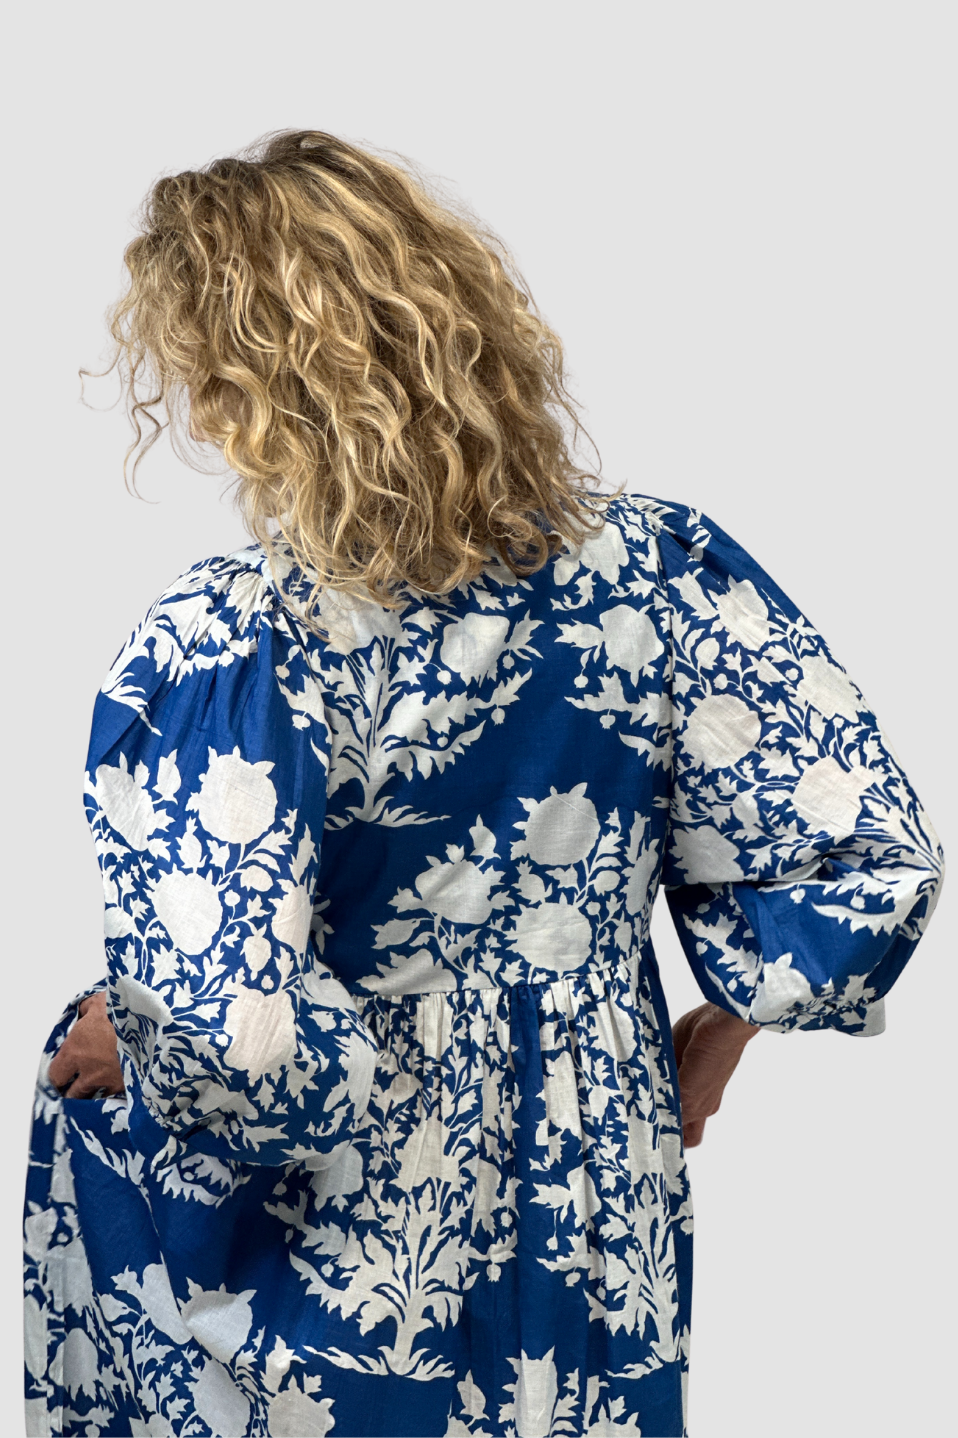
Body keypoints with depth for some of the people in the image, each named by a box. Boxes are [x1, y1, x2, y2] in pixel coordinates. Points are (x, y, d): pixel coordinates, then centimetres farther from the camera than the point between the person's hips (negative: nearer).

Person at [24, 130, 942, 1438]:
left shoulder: (231, 646, -27)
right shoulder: (659, 570, -13)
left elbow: (224, 1046, -33)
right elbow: (874, 859, -9)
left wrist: (111, 1050, -11)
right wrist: (722, 1027, 7)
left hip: (312, 1269, -4)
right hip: (595, 1225, 4)